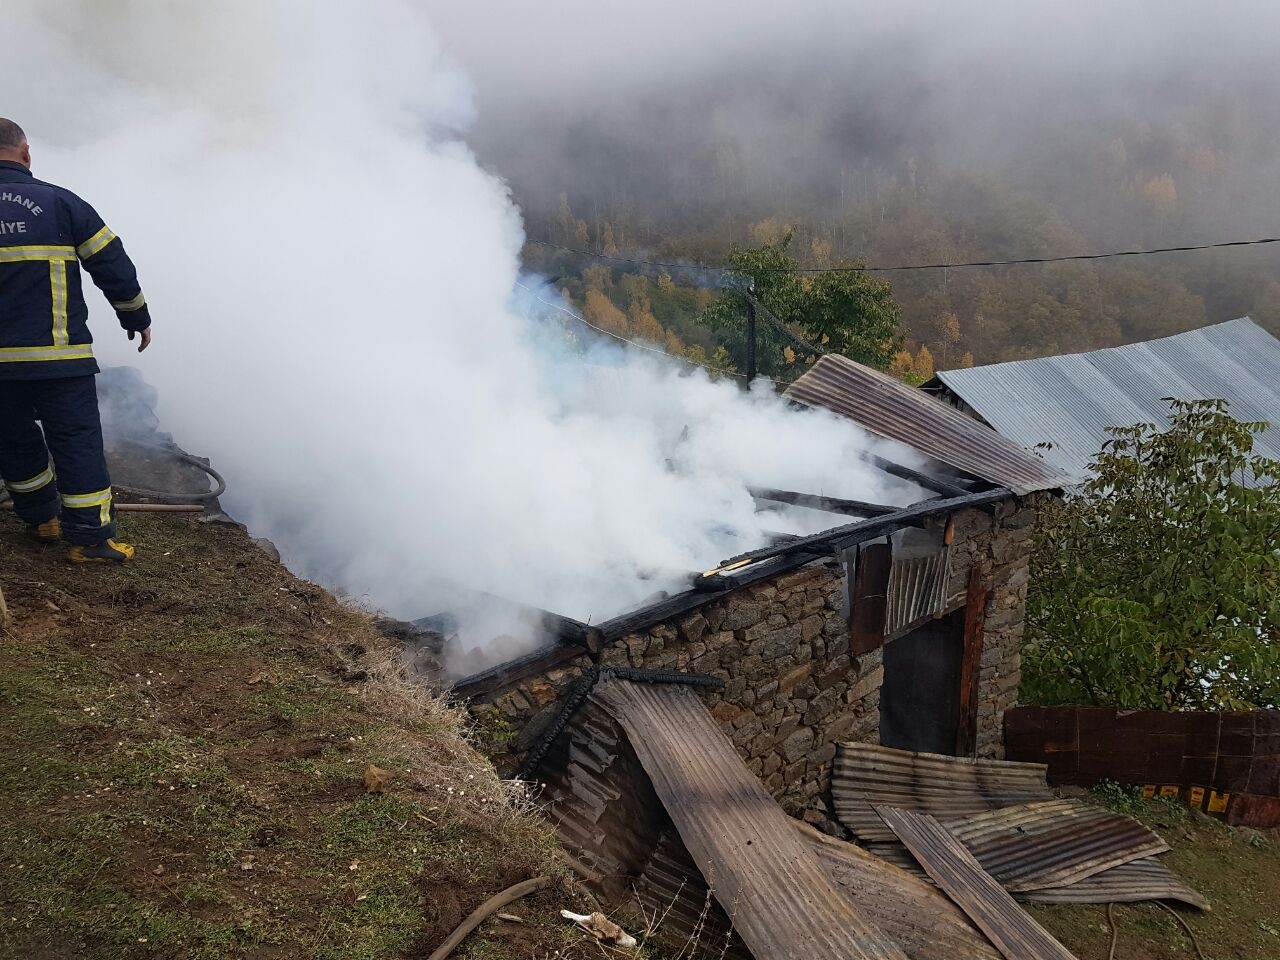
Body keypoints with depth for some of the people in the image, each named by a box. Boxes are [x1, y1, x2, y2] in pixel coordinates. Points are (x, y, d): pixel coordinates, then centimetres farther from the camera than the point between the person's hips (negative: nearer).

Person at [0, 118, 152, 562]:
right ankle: (90, 537, 1)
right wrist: (137, 317, 14)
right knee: (77, 441, 2)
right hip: (57, 354, -3)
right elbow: (112, 263, 1)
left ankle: (42, 519, 33)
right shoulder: (59, 202, -2)